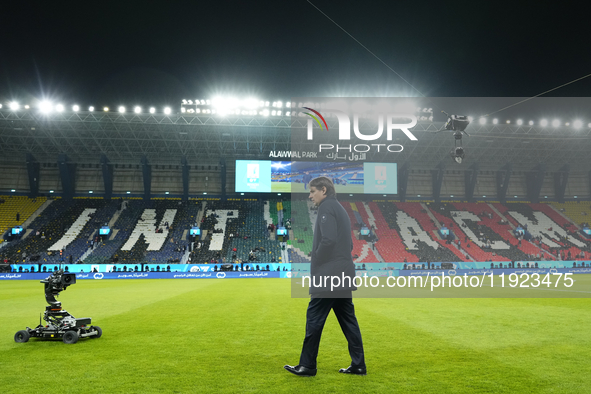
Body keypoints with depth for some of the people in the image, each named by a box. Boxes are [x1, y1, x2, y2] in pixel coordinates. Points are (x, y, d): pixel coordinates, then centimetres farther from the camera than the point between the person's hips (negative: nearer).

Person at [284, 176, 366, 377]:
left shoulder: (326, 207, -8)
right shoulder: (340, 209, 21)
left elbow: (328, 240, -22)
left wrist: (316, 262, -10)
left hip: (328, 276, -9)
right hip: (344, 275, 9)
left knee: (314, 318, -1)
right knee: (347, 318, 11)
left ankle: (307, 365, 6)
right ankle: (358, 365, 14)